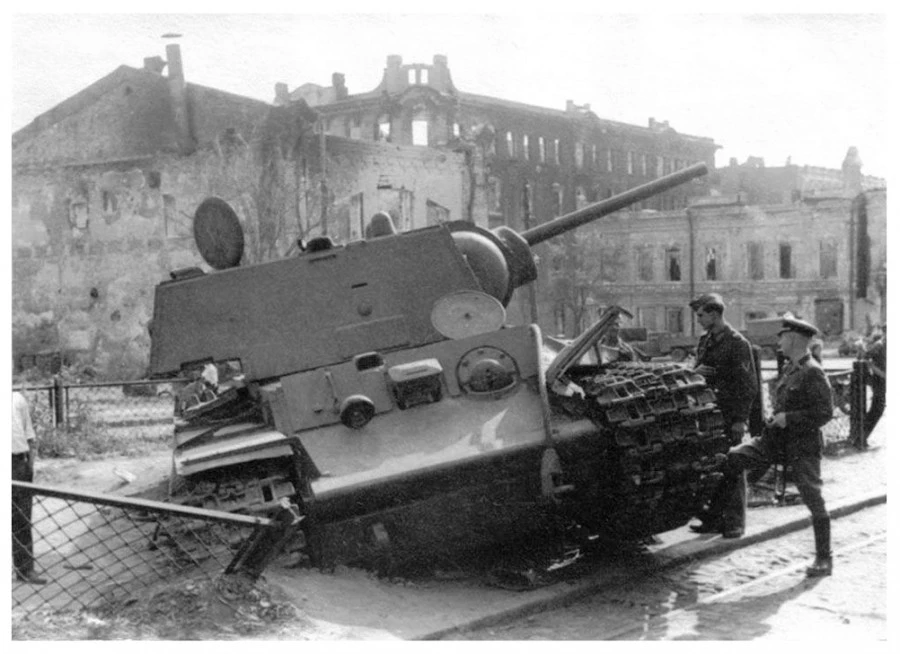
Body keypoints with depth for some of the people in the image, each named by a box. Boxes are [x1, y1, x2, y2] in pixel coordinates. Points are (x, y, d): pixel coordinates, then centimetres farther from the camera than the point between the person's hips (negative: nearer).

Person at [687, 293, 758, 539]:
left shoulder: (737, 343, -10)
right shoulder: (705, 341, 14)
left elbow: (748, 384, -12)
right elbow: (698, 374, 22)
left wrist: (740, 419, -16)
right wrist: (696, 371, -3)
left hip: (730, 417, -7)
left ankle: (734, 523, 6)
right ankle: (714, 518, 19)